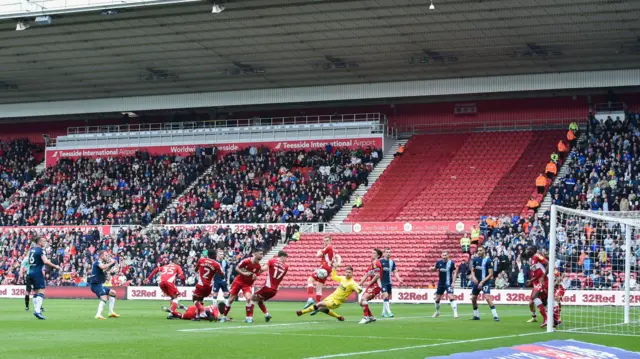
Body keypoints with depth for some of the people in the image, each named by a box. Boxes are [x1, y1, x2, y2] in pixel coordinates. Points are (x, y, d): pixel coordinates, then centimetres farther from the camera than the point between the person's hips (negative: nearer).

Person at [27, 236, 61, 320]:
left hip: (31, 272, 8)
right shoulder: (40, 250, -11)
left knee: (36, 292, 14)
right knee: (41, 292, -11)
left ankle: (36, 310, 11)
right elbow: (45, 261, -22)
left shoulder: (31, 250, 14)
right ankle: (38, 311, -23)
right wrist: (55, 266, -13)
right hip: (37, 273, -8)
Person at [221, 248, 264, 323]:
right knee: (231, 299, 2)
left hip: (247, 284, 1)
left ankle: (249, 317, -9)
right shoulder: (246, 261, -20)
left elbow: (255, 278, 1)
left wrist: (255, 277, -23)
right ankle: (224, 316, 18)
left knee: (248, 298, -22)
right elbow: (237, 268, -8)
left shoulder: (258, 266, -9)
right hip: (239, 281, -1)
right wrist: (244, 273, -22)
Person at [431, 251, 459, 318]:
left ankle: (455, 312, -18)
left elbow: (454, 273, -5)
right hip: (441, 283, 4)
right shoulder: (439, 262, 1)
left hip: (448, 283, -4)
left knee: (451, 297, -19)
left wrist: (453, 282, -14)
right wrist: (432, 269, -10)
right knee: (437, 298, 10)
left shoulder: (451, 263, -9)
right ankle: (437, 312, 32)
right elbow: (434, 269, 15)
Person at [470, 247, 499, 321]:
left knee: (487, 297, -22)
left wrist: (482, 282, -19)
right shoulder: (475, 259, 4)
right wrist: (473, 277, -9)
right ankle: (476, 315, 25)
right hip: (476, 281, 6)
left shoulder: (488, 260, -12)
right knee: (473, 298, 8)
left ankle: (495, 316, -20)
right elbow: (472, 270, 13)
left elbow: (491, 274, -13)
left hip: (485, 282, -6)